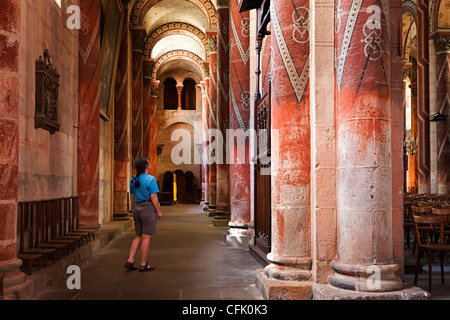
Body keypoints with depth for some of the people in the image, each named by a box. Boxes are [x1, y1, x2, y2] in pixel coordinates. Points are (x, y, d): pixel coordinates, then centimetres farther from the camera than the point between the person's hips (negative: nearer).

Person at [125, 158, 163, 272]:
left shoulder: (133, 180, 10)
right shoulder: (150, 179, -13)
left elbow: (132, 197, 14)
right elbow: (154, 197, -15)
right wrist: (159, 211, -8)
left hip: (137, 208, 7)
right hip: (148, 209, -7)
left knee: (139, 237, 16)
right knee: (146, 237, -1)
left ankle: (130, 261, 8)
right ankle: (143, 265, 4)